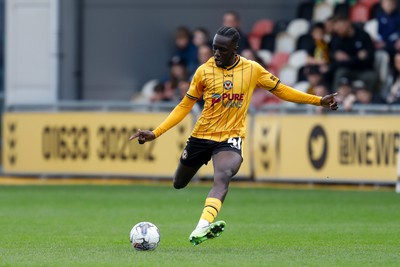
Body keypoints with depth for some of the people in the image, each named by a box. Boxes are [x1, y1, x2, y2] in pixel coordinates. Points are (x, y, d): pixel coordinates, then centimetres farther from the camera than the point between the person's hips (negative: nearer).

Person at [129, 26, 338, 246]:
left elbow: (280, 90, 9)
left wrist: (319, 101, 4)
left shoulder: (253, 70, -4)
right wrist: (155, 133, -5)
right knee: (179, 184, 12)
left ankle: (202, 227, -48)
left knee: (223, 177, -31)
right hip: (201, 135, 2)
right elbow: (185, 106, 2)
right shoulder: (204, 71, -5)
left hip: (231, 138, -2)